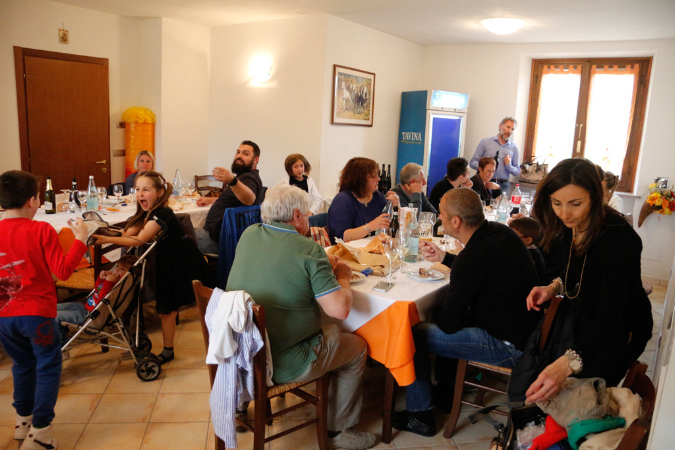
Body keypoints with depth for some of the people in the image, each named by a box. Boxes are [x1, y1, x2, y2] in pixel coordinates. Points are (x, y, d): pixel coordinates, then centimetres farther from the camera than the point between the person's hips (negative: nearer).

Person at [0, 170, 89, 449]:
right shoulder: (41, 230, -15)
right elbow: (63, 271, -16)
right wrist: (80, 239, -11)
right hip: (36, 313, -5)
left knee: (22, 365, 23)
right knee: (48, 367, 7)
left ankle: (23, 421, 36)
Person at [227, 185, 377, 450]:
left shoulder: (248, 235, 0)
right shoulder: (308, 250, -20)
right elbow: (339, 309, -22)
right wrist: (342, 277, -2)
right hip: (283, 364, -7)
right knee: (356, 347, 15)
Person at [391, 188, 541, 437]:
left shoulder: (472, 256, -28)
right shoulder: (499, 231, -3)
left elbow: (448, 324, -18)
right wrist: (444, 257, 13)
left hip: (508, 346, -9)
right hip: (527, 327, 9)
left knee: (414, 334, -4)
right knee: (446, 293, 24)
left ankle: (419, 416, 13)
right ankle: (449, 374, 37)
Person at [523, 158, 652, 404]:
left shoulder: (618, 239, -34)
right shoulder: (572, 225, -13)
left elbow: (609, 321, -42)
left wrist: (568, 363, -57)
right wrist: (554, 287, -12)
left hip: (621, 329, -6)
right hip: (584, 318, 7)